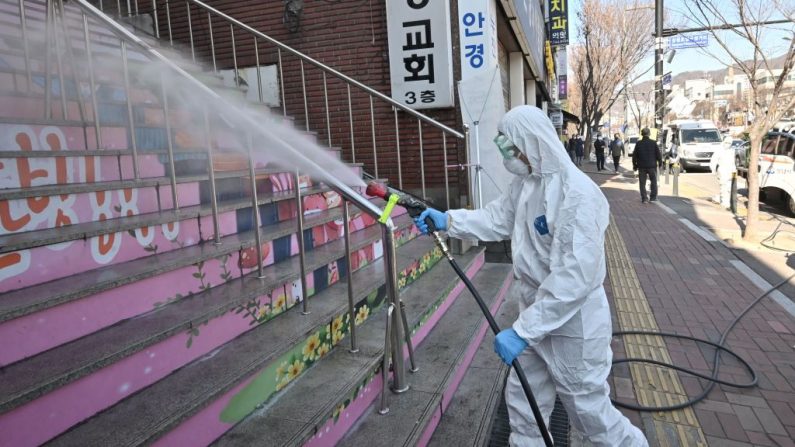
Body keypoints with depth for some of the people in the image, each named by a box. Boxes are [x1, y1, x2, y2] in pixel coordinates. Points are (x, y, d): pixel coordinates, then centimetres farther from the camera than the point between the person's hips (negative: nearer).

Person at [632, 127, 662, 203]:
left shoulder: (638, 144, -3)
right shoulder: (653, 143, -5)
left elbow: (634, 156, 1)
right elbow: (658, 154, -2)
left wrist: (634, 165, 12)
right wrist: (660, 162, 13)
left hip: (641, 166, 0)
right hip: (652, 166, 0)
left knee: (642, 183, 6)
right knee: (653, 181, 13)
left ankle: (644, 198, 4)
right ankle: (653, 197, 13)